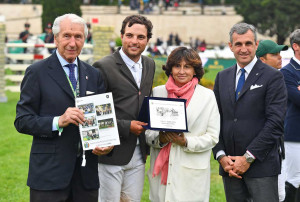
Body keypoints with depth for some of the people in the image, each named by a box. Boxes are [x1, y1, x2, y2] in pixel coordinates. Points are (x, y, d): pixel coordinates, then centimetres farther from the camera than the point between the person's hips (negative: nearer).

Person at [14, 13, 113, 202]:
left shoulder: (94, 75, 12)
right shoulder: (37, 72, -2)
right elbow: (22, 121, -5)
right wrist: (58, 121, -20)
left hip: (86, 174, 4)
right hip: (49, 173, -4)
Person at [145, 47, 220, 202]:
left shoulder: (207, 96, 6)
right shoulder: (157, 92, 11)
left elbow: (212, 137, 2)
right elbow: (147, 130, 11)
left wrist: (186, 142, -13)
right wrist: (160, 138, -10)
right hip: (161, 170, 2)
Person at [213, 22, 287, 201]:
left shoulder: (273, 77, -3)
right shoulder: (222, 77, 14)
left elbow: (276, 123, -10)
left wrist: (248, 158, -12)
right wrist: (221, 156, -1)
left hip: (262, 165, -4)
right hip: (230, 166, 5)